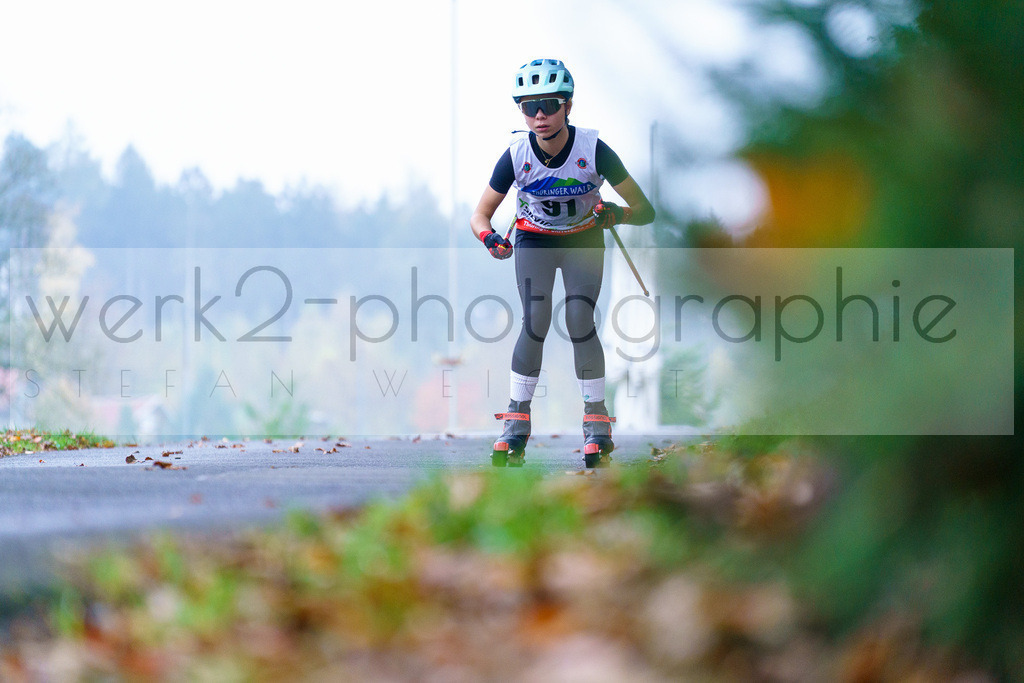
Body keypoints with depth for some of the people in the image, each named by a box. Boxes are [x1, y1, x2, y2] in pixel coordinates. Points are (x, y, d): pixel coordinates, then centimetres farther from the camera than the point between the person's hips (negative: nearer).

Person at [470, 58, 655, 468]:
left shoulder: (593, 150, -25)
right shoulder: (516, 155, -21)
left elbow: (645, 210, -20)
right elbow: (480, 214, -11)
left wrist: (616, 214, -42)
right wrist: (489, 237, -34)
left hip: (583, 239, -1)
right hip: (534, 239, 1)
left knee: (579, 322, -18)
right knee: (535, 322, -18)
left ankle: (597, 425, -6)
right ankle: (516, 424, -8)